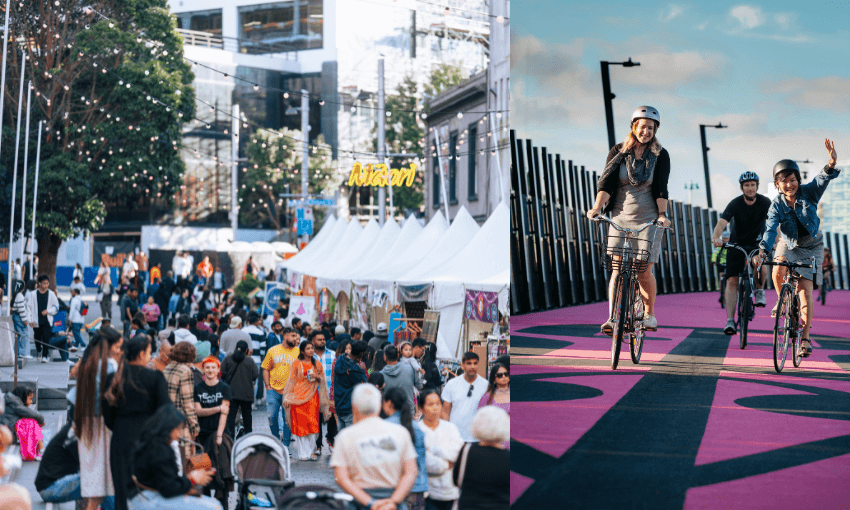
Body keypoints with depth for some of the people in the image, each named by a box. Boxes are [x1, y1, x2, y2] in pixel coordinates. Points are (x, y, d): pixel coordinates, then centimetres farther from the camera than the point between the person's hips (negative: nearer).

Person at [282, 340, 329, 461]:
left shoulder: (317, 364, 11)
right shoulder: (296, 363, 3)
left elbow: (323, 380, 15)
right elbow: (291, 381, 3)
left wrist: (317, 377, -7)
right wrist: (287, 397, -2)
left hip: (312, 396, 2)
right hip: (298, 396, -2)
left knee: (312, 424, -3)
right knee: (299, 424, -4)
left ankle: (310, 451, 8)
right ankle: (303, 453, 2)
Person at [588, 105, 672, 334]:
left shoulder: (660, 155, 2)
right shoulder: (618, 152, 4)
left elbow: (661, 188, -4)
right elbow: (606, 182, -5)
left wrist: (662, 214, -16)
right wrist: (597, 207, -17)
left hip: (648, 219, -1)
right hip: (620, 216, 1)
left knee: (644, 270, -6)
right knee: (617, 268, -8)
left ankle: (649, 314, 14)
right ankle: (612, 318, -9)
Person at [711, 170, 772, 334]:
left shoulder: (765, 202, -16)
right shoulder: (735, 204, -19)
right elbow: (722, 222, -32)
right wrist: (715, 237, -53)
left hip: (757, 243, 0)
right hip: (736, 243, 0)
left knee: (762, 268, -29)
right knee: (732, 281, -11)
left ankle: (759, 290, 5)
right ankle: (730, 320, -10)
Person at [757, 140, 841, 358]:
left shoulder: (808, 193, -15)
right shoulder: (777, 205, -16)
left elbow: (822, 180, -33)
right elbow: (770, 229, -27)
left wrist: (832, 164, -55)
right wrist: (763, 250, -45)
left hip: (811, 247, 0)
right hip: (788, 244, 0)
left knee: (805, 290, -8)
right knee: (778, 272, -31)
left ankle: (805, 338, -1)